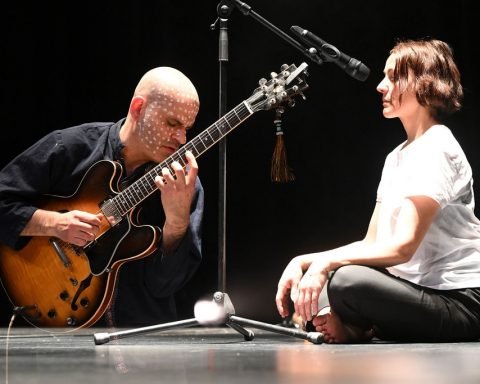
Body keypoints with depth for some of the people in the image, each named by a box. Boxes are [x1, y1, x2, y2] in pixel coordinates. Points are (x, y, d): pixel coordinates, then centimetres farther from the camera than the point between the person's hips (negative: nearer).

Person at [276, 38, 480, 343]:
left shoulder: (437, 149, -12)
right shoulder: (397, 158, 16)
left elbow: (402, 247, -22)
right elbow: (370, 245, 12)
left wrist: (326, 261, -25)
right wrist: (303, 261, 0)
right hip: (417, 291, 8)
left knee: (347, 281, -31)